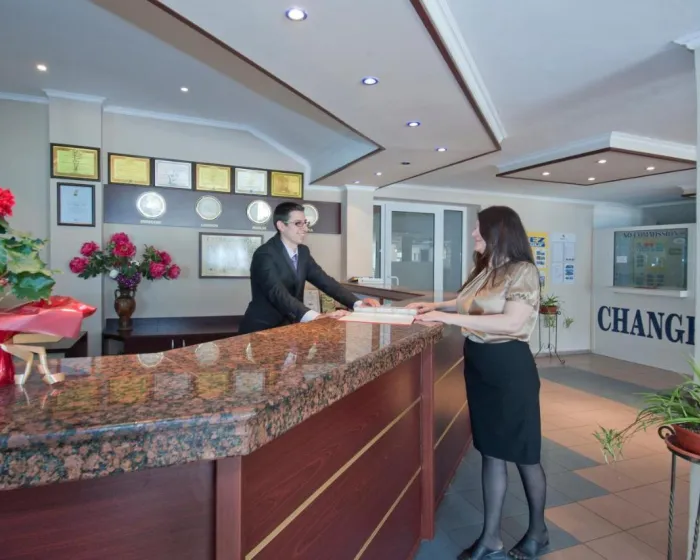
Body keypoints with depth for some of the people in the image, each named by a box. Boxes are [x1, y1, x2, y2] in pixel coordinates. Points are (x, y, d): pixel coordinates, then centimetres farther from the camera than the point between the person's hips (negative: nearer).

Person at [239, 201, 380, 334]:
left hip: (288, 326, 7)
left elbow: (324, 281, 4)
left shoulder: (303, 251, 7)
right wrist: (315, 317, -45)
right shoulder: (264, 254, -18)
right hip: (262, 329, -7)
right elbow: (278, 294, -31)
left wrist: (357, 303, -10)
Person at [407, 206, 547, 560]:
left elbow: (512, 322, -26)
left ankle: (537, 531, 35)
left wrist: (448, 317, -27)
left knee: (522, 453, 11)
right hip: (479, 367, 7)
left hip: (509, 368, -7)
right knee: (491, 451, 14)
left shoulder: (522, 271, -14)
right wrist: (436, 306, 11)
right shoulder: (483, 270, 9)